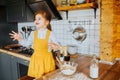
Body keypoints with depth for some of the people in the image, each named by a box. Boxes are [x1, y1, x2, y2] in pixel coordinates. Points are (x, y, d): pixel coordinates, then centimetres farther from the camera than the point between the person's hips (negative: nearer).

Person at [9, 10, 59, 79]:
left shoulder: (50, 34, -10)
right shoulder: (33, 34, 0)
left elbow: (57, 46, -8)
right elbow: (27, 43, 12)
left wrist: (54, 46, -29)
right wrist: (19, 38, 0)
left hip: (46, 59, -3)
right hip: (36, 59, 3)